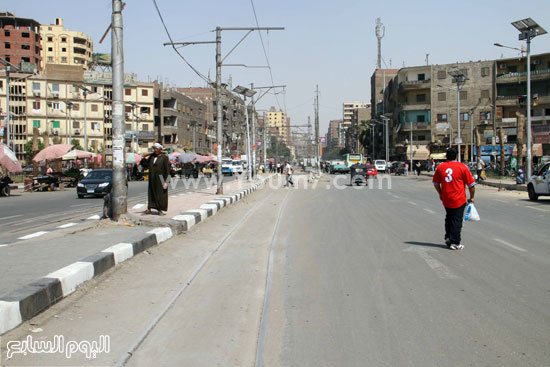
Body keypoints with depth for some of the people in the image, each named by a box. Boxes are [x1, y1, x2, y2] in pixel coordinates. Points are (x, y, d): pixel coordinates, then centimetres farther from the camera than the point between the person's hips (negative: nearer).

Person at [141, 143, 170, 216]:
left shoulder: (164, 157, -7)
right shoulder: (151, 157, 8)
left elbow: (167, 169, -10)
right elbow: (144, 164, 11)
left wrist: (166, 181, -17)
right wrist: (144, 158, -10)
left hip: (160, 178, -5)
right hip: (152, 179, 5)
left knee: (161, 194, 0)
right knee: (151, 193, 7)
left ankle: (160, 210, 8)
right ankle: (149, 209, 13)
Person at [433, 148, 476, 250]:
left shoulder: (440, 167, 3)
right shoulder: (462, 167, -7)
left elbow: (436, 183, 12)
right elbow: (471, 184, -3)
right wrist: (471, 197, 9)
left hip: (445, 199, 3)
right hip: (459, 200, -3)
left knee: (449, 218, 22)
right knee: (457, 220, 3)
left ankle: (448, 237, 19)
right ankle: (455, 243, 4)